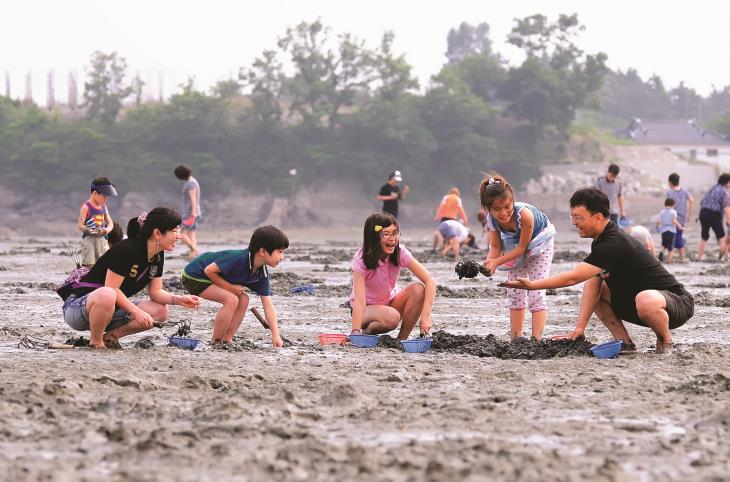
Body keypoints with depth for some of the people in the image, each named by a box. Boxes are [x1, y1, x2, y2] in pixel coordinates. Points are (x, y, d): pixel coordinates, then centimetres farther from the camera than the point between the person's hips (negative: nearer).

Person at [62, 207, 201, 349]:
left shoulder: (158, 256, 2)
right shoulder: (127, 249, -23)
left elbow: (155, 291, 5)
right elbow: (112, 288, -24)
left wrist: (177, 299, -13)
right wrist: (136, 312, -26)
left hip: (112, 310, 8)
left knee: (160, 311, -4)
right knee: (107, 295, -42)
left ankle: (111, 336, -1)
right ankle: (96, 343, -18)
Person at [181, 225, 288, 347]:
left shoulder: (262, 273, -6)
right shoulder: (239, 259, -32)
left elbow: (268, 306, -4)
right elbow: (209, 270, -25)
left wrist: (276, 336, -10)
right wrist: (230, 287, -20)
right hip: (194, 276, -9)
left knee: (243, 300, 0)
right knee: (231, 299, -23)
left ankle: (227, 339, 5)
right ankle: (216, 342, -12)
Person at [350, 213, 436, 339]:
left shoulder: (400, 253, -17)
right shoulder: (361, 259, -25)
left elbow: (429, 281, -23)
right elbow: (359, 299, -34)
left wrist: (426, 315, -37)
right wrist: (355, 332, -47)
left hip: (391, 302, 4)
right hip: (367, 309, -4)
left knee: (418, 290, -25)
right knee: (392, 317, -36)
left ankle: (402, 339, -13)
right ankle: (367, 332, -4)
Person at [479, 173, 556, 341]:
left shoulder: (524, 213, -42)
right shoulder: (491, 220, -28)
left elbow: (523, 247, -31)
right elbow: (496, 247, -15)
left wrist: (497, 262, -36)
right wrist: (489, 262, -37)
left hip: (539, 242, -5)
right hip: (516, 247, 5)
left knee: (536, 295, -12)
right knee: (515, 294, 9)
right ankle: (515, 340, 17)